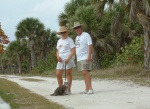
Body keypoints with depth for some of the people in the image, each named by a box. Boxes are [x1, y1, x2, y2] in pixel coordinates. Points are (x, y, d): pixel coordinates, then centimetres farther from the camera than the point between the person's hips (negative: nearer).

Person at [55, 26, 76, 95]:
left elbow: (73, 51, -9)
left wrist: (68, 58, -19)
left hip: (68, 59, -6)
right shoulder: (59, 41, 18)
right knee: (58, 74, 1)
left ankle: (68, 90, 2)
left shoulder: (69, 40, -2)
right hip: (61, 60, 6)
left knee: (68, 73, -4)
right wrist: (58, 56, 0)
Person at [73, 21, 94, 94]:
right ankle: (87, 89, 9)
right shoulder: (77, 37, 20)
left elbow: (90, 45, -13)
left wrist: (89, 55, -22)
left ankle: (90, 88, -17)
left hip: (85, 57, -8)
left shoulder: (86, 35, -5)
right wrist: (76, 57, 15)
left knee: (85, 72, -17)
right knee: (84, 73, 6)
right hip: (79, 58, 8)